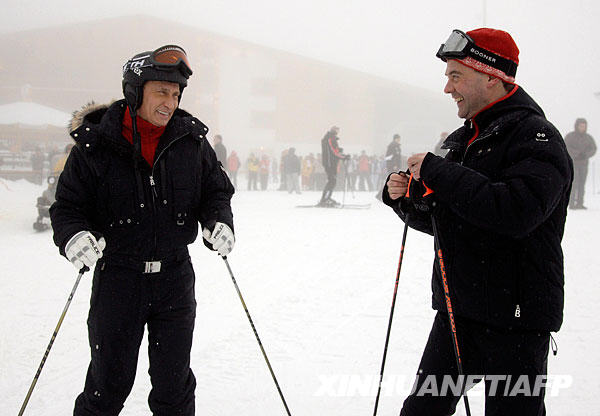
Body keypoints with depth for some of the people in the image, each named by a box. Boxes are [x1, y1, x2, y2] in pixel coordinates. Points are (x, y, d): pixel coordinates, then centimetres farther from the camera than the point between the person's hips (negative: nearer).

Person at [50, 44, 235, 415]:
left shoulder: (191, 140, 1)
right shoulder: (96, 145, -8)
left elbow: (216, 190, 11)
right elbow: (68, 205, -5)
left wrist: (218, 221, -10)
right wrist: (74, 236, -25)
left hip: (175, 275, 2)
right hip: (118, 277, -2)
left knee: (174, 383, 12)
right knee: (110, 382, 5)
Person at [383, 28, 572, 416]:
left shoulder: (537, 136, -11)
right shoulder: (461, 140, 15)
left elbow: (517, 211, -29)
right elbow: (438, 221, 21)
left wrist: (437, 172, -22)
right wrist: (405, 198, 0)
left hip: (515, 318, -8)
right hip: (456, 311, 8)